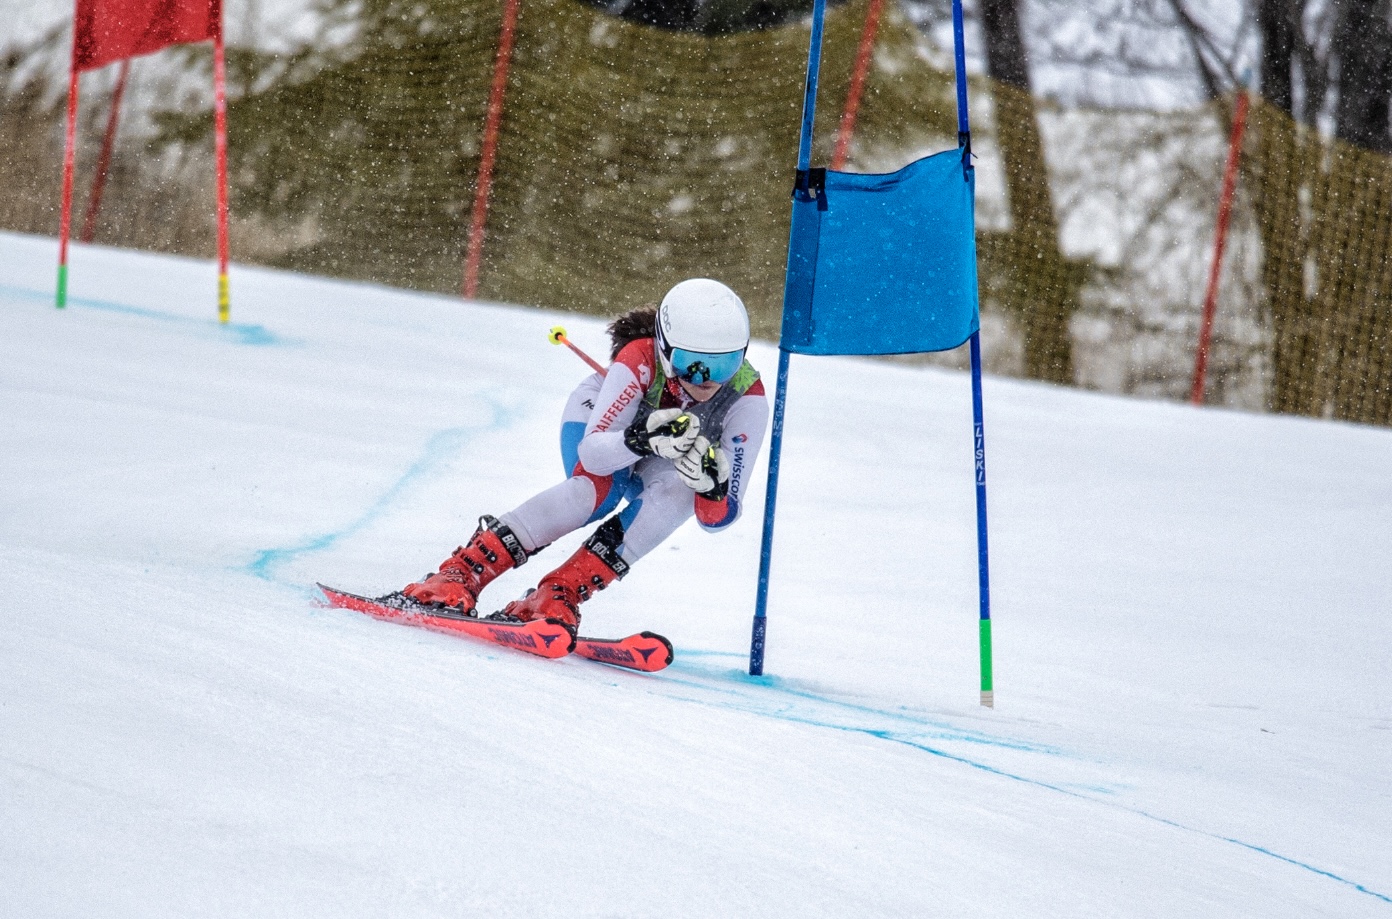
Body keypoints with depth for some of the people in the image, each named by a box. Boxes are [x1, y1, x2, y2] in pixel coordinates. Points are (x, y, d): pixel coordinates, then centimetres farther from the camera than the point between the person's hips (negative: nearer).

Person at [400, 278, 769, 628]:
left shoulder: (748, 398, -32)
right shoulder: (640, 359, -36)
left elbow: (719, 516, -31)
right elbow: (591, 454, -40)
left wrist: (710, 482, -54)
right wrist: (643, 439, -60)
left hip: (657, 464, 2)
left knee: (679, 491, -32)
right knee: (598, 491, -35)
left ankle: (558, 597, -29)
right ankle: (460, 574, -31)